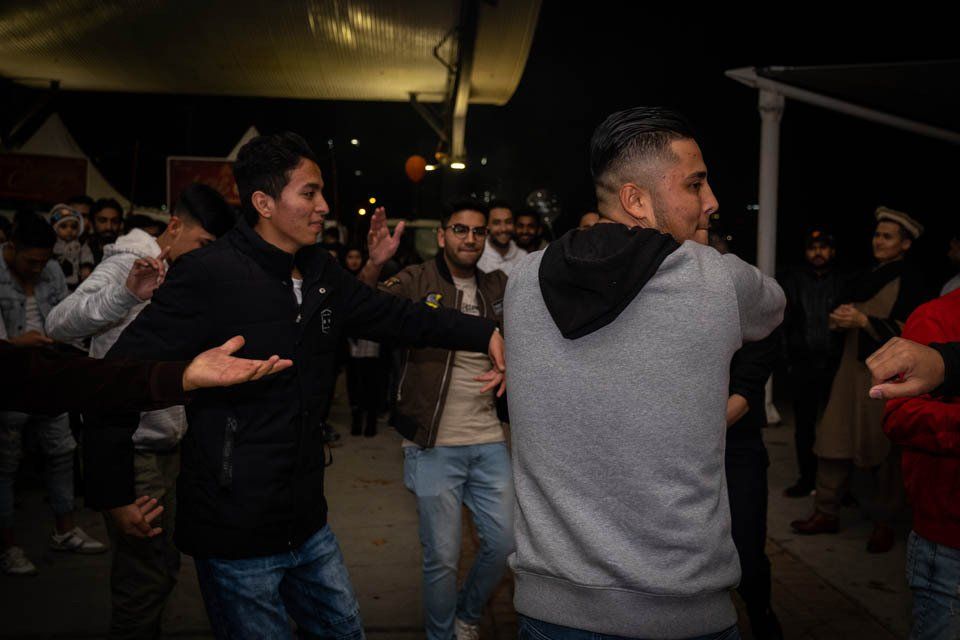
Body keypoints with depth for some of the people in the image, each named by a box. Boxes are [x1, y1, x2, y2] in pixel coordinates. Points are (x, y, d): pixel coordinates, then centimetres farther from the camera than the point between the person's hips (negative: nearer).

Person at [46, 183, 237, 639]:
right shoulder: (127, 264, -12)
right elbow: (59, 324, -27)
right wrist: (126, 294, -43)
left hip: (167, 447, 9)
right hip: (129, 449, -9)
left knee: (164, 566, 18)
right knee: (142, 576, -2)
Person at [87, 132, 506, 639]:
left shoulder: (320, 272, 3)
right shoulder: (208, 275, -20)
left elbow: (396, 316, 9)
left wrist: (485, 334, -2)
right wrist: (115, 495, -15)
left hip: (308, 522, 7)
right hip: (235, 536, -7)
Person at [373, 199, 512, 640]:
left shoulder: (499, 287, 8)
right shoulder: (416, 281, -6)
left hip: (488, 441, 5)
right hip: (434, 445, -4)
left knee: (505, 542, 12)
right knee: (442, 557, 5)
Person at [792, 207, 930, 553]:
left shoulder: (910, 282, -4)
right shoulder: (865, 278, 19)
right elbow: (842, 321, 25)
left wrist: (864, 321, -18)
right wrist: (839, 318, 2)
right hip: (852, 369, 7)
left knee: (884, 449, 0)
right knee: (833, 440, 4)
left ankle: (884, 522, 14)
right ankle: (826, 512, 13)